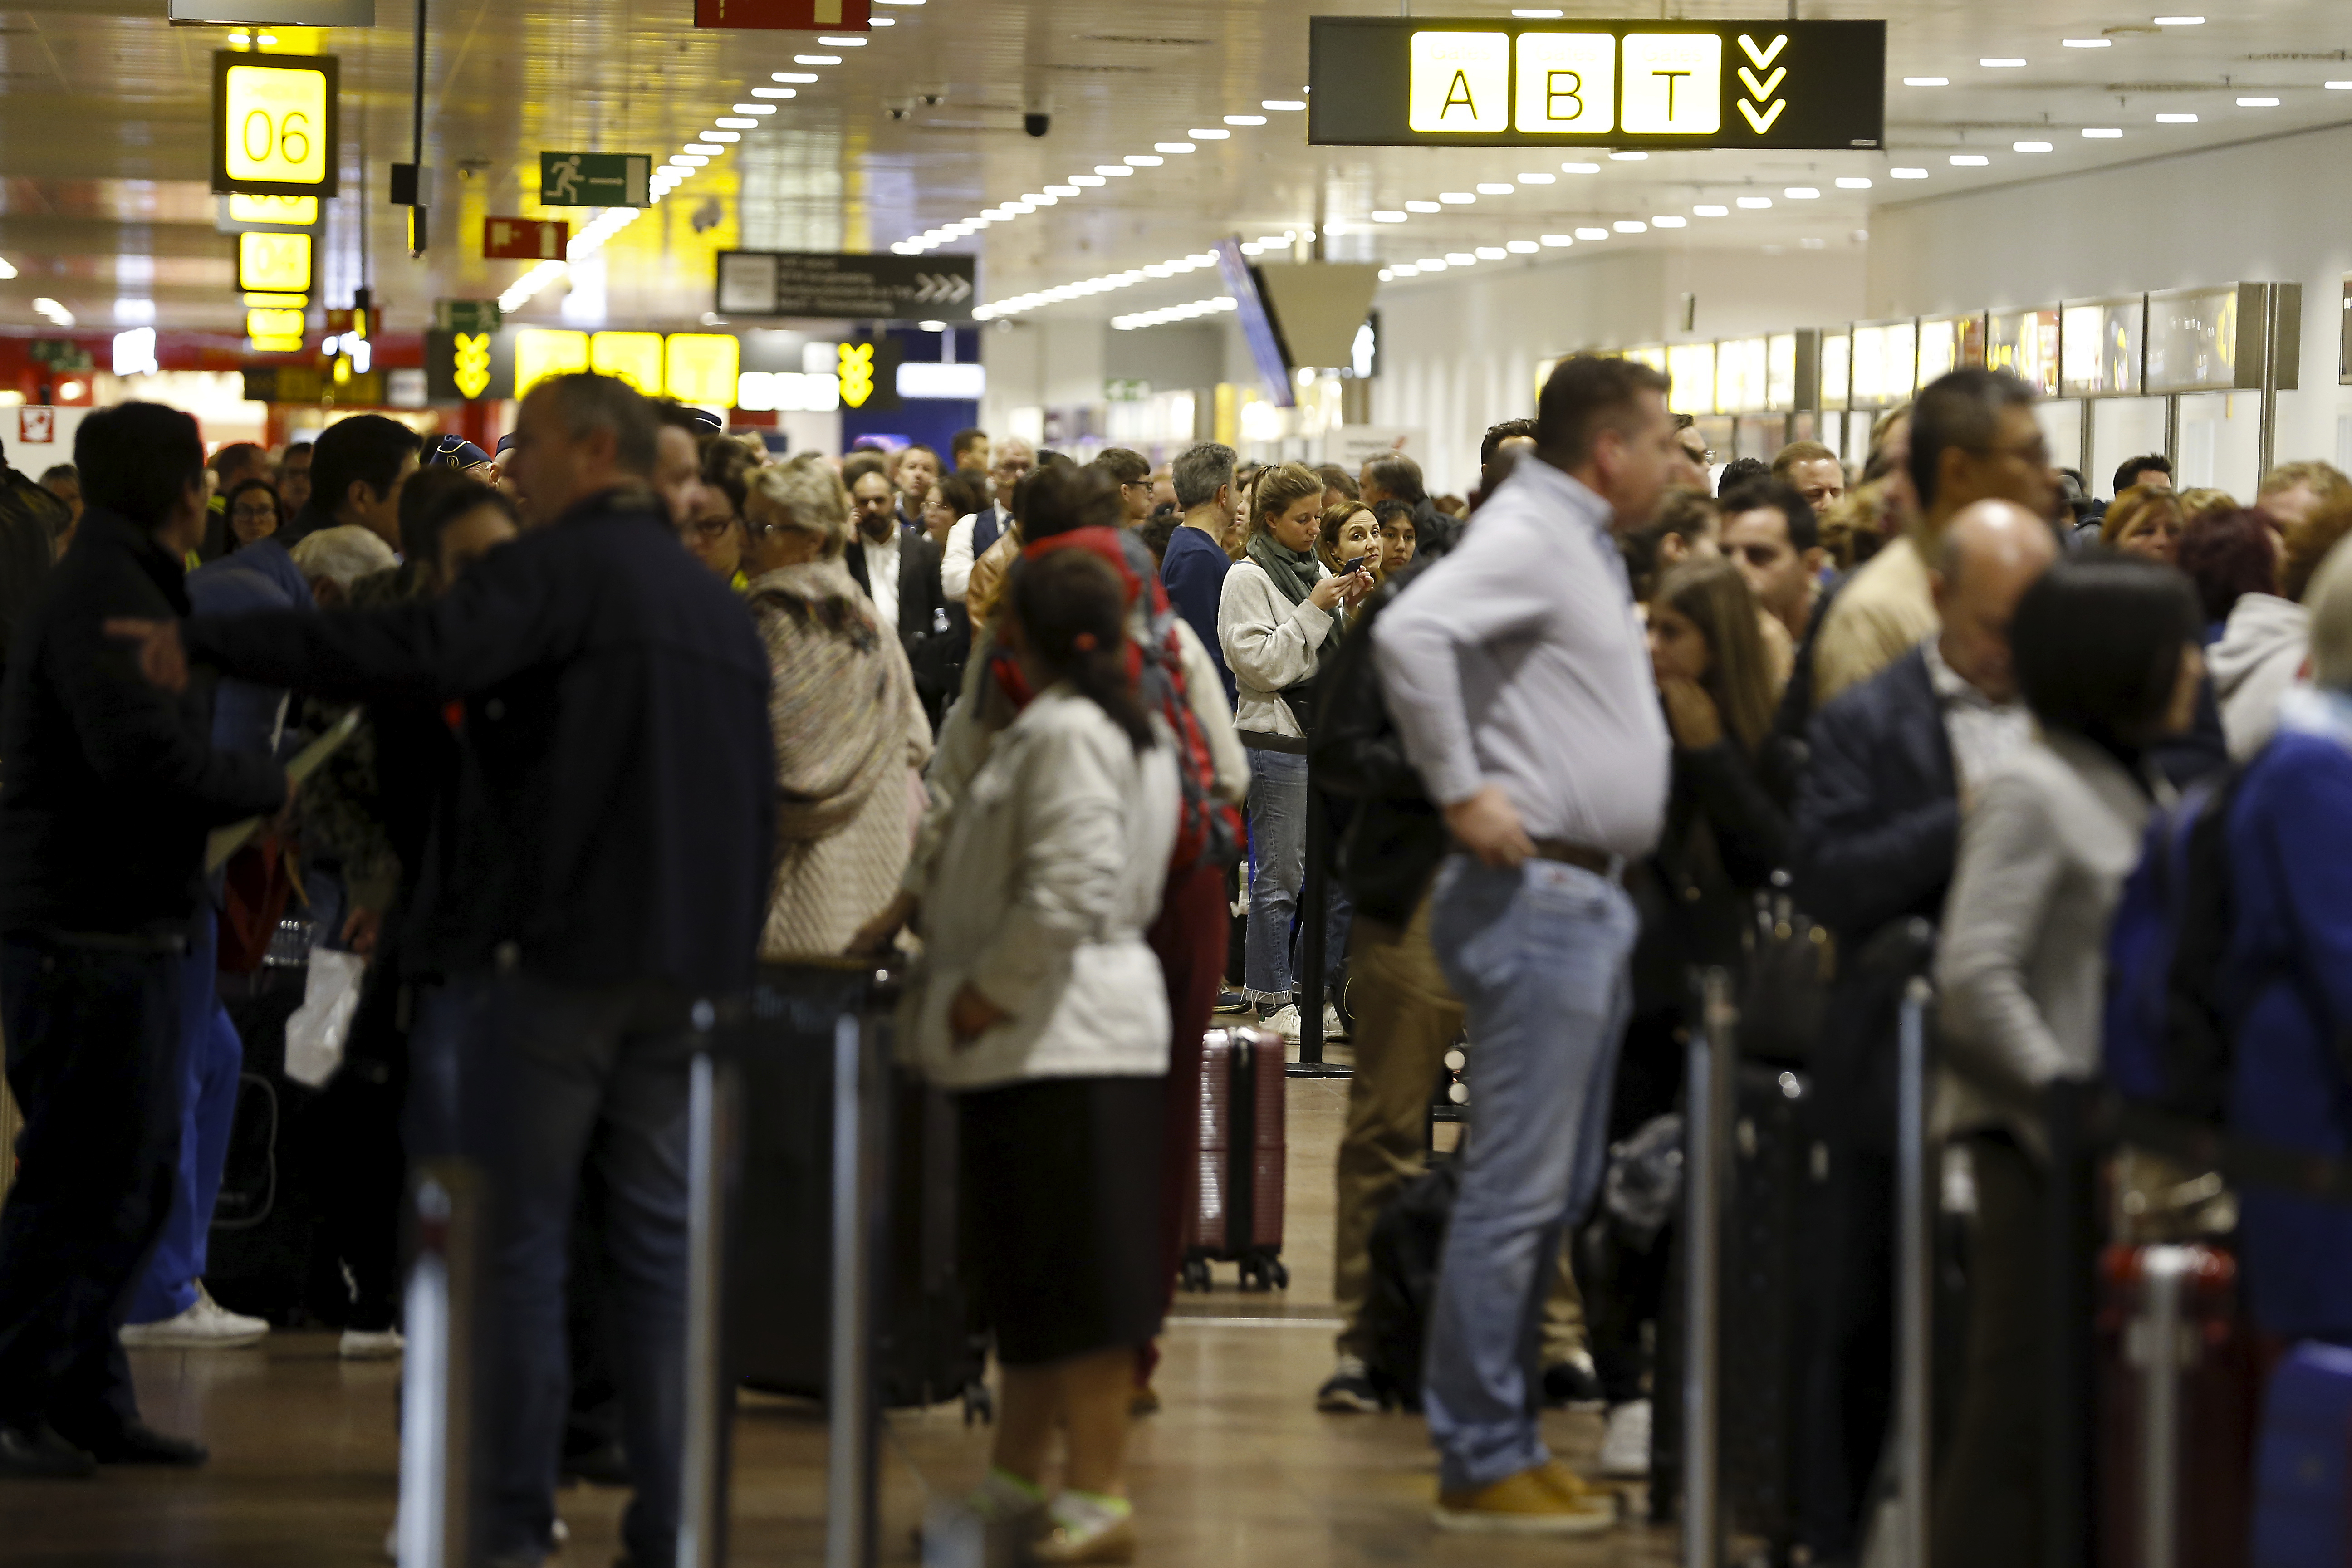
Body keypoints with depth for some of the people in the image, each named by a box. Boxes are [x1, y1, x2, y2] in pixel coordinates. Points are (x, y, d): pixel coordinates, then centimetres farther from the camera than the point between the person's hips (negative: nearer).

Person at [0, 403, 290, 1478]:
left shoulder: (127, 588, 19)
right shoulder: (101, 597, -15)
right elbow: (147, 758, -25)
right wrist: (270, 787, -12)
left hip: (130, 932, 11)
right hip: (88, 933, -11)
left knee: (133, 1179, 14)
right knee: (87, 1181, -8)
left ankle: (86, 1401, 19)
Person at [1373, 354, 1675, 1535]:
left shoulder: (1582, 544, 18)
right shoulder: (1526, 537, -13)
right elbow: (1410, 631, -30)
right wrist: (1461, 791, -24)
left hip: (1587, 896, 10)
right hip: (1536, 894, -10)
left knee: (1556, 1190, 14)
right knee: (1517, 1189, -8)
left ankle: (1505, 1440, 21)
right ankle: (1481, 1463, -4)